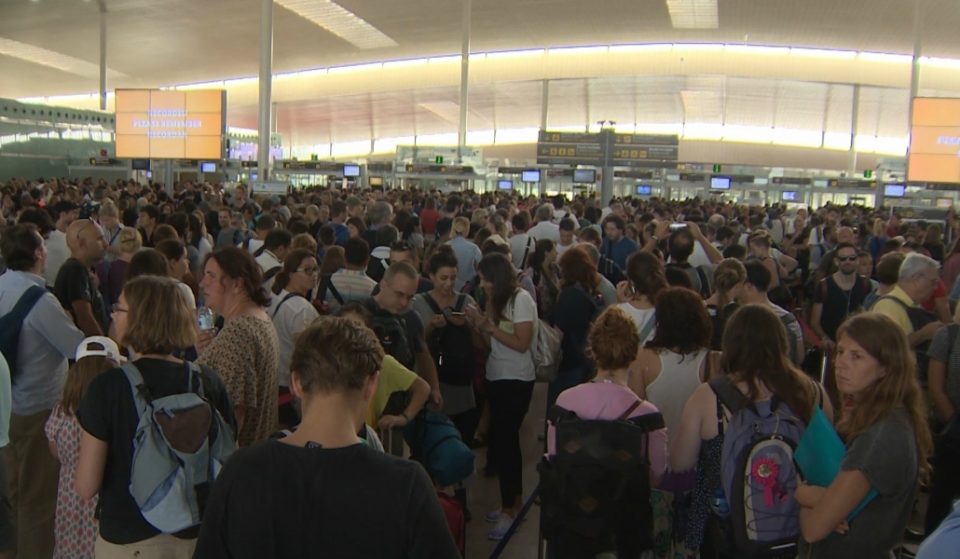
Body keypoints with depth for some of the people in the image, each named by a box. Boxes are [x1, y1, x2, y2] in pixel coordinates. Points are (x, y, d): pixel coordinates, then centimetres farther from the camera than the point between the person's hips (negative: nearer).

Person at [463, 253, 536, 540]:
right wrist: (479, 325, -10)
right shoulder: (497, 300, 8)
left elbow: (521, 343, -19)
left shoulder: (521, 299, -13)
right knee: (506, 439, 14)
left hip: (516, 381, -8)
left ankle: (509, 510, 8)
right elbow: (492, 341, 6)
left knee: (503, 440, -4)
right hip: (497, 378, 8)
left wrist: (489, 325, -18)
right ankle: (514, 503, 28)